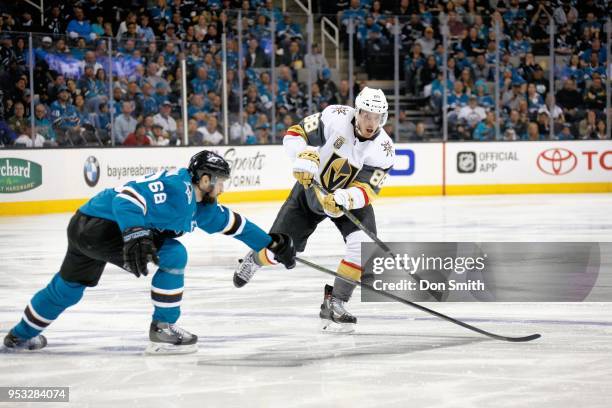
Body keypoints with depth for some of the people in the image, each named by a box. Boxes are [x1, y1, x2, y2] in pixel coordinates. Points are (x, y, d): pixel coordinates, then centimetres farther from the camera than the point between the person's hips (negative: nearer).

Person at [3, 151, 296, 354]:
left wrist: (271, 246, 22)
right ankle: (162, 330, -6)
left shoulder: (201, 208, 11)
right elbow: (128, 196, -29)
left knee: (68, 288, 26)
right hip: (99, 224, -10)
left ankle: (21, 336, 44)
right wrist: (135, 234, -43)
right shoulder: (177, 184, -19)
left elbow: (233, 223, 21)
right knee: (173, 255, -14)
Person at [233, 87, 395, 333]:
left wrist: (344, 199, -47)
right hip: (311, 188, 0)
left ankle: (334, 303, -13)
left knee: (365, 244, -26)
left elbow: (366, 192, -27)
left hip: (351, 200, 0)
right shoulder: (336, 117, -25)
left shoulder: (383, 150, -23)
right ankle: (255, 259, 42)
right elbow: (294, 134, -17)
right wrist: (304, 156, -37)